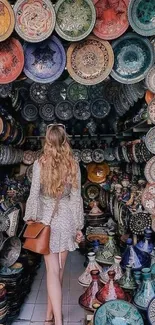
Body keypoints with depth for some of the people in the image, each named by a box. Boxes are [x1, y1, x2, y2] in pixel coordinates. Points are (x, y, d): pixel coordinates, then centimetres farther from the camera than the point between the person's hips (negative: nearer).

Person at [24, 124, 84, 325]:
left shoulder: (39, 164, -8)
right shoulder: (73, 165, -2)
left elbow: (34, 194, -6)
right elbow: (76, 198, -1)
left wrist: (30, 218, 7)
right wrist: (79, 226, 6)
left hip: (46, 220, -2)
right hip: (66, 220, 2)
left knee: (52, 270, 4)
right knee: (59, 269, 14)